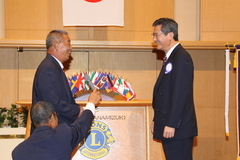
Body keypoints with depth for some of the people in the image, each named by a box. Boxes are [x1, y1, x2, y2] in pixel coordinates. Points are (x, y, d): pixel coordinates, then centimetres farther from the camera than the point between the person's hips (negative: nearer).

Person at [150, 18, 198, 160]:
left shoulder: (181, 58, -13)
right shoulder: (170, 57, 17)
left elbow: (180, 94, -20)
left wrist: (171, 125, -21)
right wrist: (156, 120, 19)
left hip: (178, 128, -10)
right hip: (168, 126, 10)